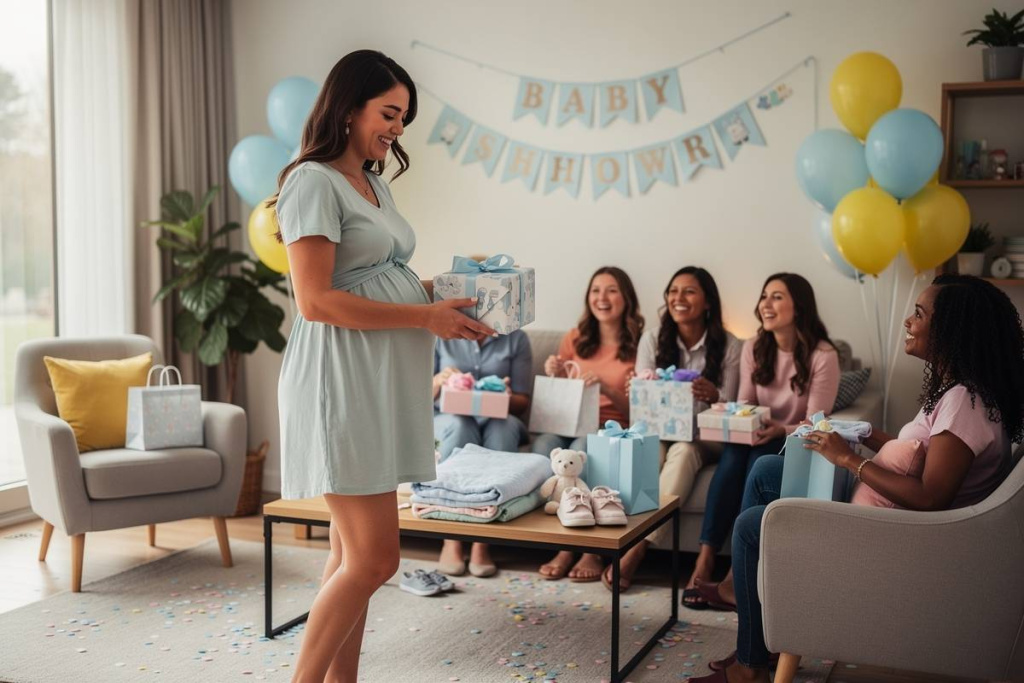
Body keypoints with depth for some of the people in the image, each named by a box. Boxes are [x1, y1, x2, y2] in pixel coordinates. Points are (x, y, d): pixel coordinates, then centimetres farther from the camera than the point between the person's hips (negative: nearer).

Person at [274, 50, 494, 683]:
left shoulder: (376, 183, 19)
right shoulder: (314, 180, -8)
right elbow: (317, 300, -17)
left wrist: (440, 292, 6)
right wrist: (424, 316, -15)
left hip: (385, 380, 9)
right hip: (342, 380, -9)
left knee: (355, 553, 11)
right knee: (374, 558, -9)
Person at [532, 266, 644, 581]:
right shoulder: (574, 339, 15)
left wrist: (607, 387, -17)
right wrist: (554, 377, -2)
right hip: (570, 425, 3)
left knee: (581, 448, -36)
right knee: (545, 443, -32)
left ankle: (592, 550, -24)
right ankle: (565, 545, -27)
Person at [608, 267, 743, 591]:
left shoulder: (729, 346, -3)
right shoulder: (653, 339, 3)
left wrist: (712, 396, -29)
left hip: (705, 438, -1)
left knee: (684, 450, -35)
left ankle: (636, 549, -36)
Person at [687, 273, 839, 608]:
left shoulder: (823, 355, -11)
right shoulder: (753, 348, 4)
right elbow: (744, 405, 5)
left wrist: (780, 431, -33)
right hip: (758, 439, 3)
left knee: (759, 460, -35)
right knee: (732, 457, -31)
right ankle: (705, 559, -35)